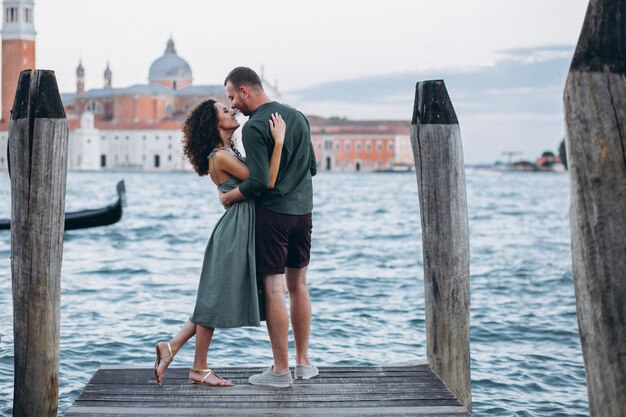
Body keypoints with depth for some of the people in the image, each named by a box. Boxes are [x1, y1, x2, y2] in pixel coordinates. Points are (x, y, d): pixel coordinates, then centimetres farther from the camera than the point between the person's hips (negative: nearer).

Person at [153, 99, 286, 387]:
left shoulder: (228, 152, 14)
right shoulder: (221, 157, -17)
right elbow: (266, 181, -21)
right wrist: (278, 141, -22)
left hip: (242, 231, 10)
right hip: (233, 231, -10)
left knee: (216, 299, 13)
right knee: (216, 298, -1)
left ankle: (170, 347, 17)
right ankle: (199, 370, 10)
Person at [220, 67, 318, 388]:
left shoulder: (254, 127, -14)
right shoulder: (298, 117, 10)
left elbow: (258, 182, -20)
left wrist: (228, 197, -4)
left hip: (273, 213, -7)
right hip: (303, 211, 7)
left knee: (274, 290, -2)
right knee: (297, 285, 14)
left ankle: (281, 371, 2)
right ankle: (303, 363, 20)